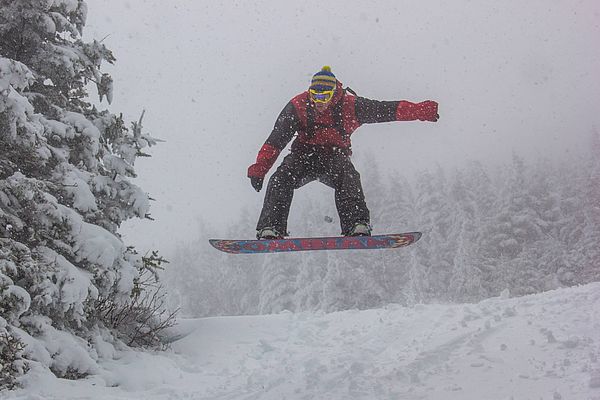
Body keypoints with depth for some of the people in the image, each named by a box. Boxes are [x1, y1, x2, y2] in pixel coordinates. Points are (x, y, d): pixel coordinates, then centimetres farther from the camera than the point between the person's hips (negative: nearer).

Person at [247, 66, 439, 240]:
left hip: (335, 154, -1)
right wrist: (258, 169, -22)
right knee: (281, 178, -28)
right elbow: (275, 141, -12)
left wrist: (422, 111, -17)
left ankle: (358, 226, -41)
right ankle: (270, 229, -29)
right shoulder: (297, 107, -10)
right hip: (303, 154, 1)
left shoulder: (349, 106, -11)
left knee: (347, 175, -34)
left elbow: (387, 110, -10)